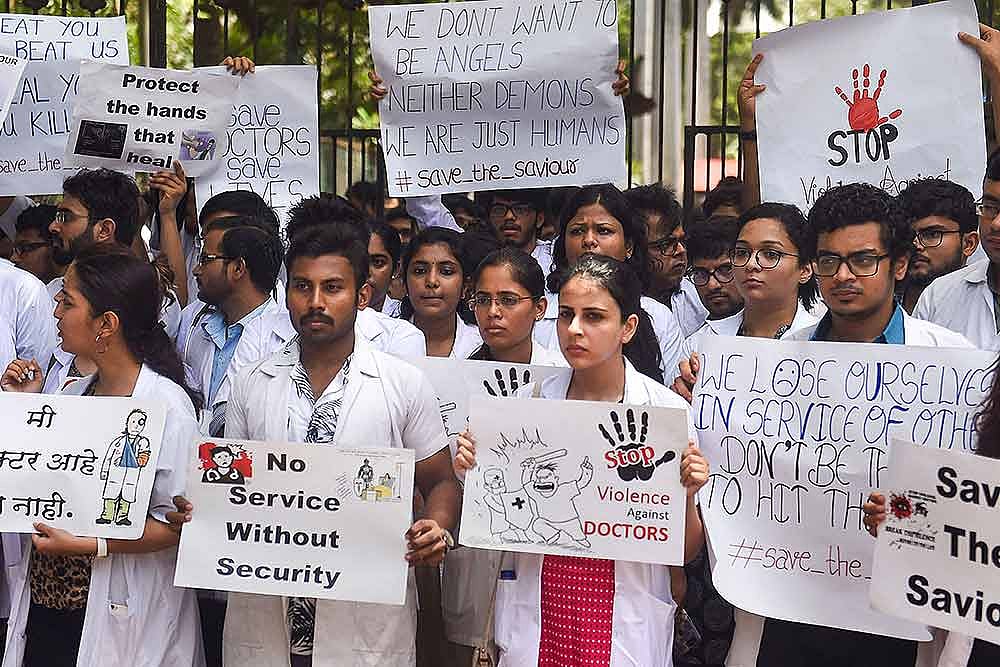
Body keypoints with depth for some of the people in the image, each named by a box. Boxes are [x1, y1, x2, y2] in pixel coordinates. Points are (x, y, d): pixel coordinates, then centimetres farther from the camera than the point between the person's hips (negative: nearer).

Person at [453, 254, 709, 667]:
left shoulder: (667, 410, -7)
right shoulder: (530, 401, 0)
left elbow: (686, 551, -1)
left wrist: (687, 494, -19)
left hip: (625, 628, -2)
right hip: (536, 624, 2)